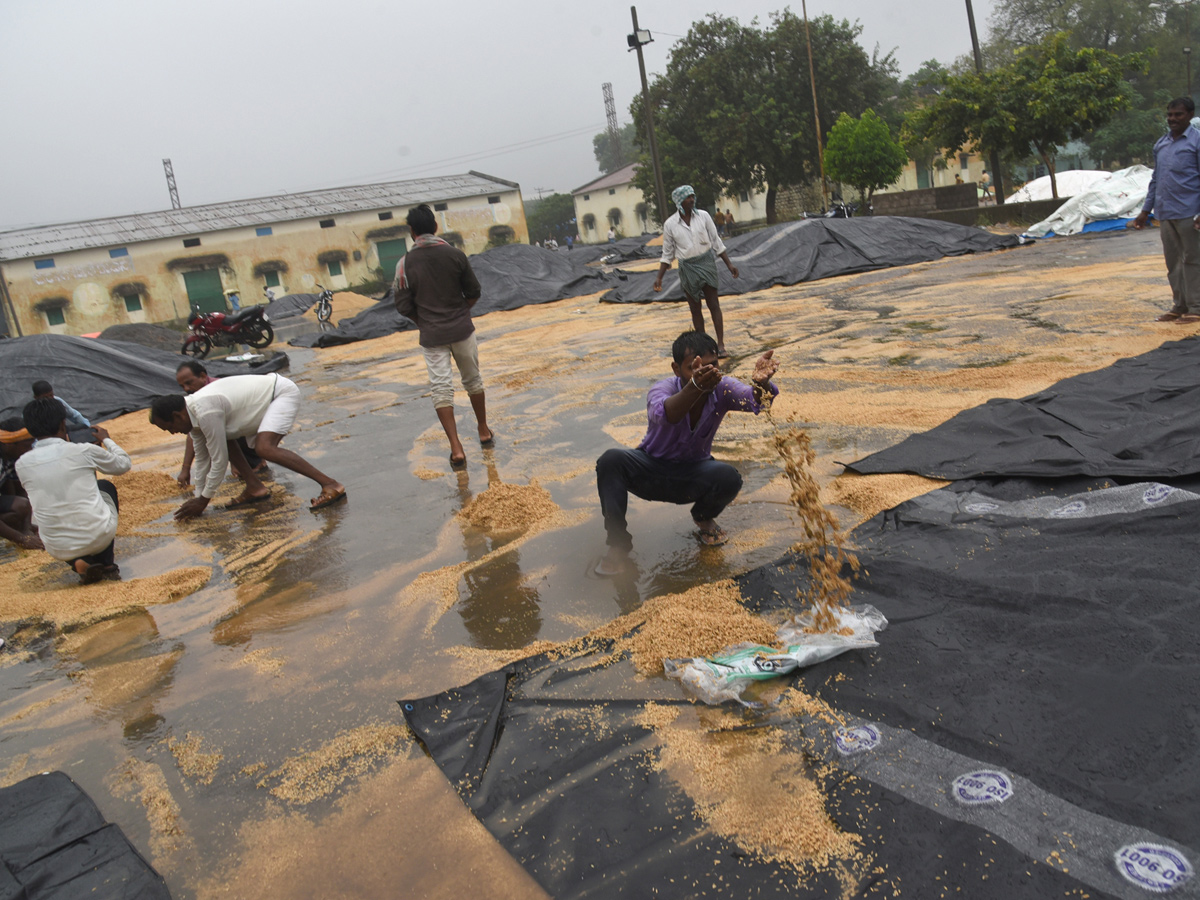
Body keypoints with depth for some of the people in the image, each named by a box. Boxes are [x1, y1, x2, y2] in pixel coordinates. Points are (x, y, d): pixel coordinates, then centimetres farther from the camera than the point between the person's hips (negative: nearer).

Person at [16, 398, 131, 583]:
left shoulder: (22, 465, -3)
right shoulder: (84, 451, -11)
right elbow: (124, 464, 8)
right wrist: (106, 440, 24)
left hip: (59, 550, 2)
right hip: (99, 536, -2)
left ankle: (80, 562, 9)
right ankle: (106, 562, 21)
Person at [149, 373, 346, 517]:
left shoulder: (206, 411, -26)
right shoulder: (193, 412, 4)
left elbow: (219, 460, -19)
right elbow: (202, 459, 15)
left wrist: (203, 500, -8)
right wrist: (197, 498, 18)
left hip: (282, 392, -10)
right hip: (268, 393, 10)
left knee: (264, 447, -28)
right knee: (224, 439, 9)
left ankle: (331, 485, -30)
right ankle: (255, 488, 11)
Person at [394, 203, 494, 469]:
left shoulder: (406, 263, -8)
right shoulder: (454, 254, -5)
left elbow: (404, 306, -4)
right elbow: (474, 292, 2)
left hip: (431, 336, -1)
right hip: (462, 330, 2)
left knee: (441, 389, 2)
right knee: (473, 380, 19)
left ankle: (456, 449, -4)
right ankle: (484, 432, 33)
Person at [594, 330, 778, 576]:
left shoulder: (722, 389, -17)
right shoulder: (663, 389, -26)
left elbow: (755, 400, -37)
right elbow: (664, 413, -51)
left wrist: (761, 384, -62)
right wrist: (695, 387, -71)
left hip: (693, 474, 2)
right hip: (651, 469, -2)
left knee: (729, 478, -31)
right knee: (610, 460, -31)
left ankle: (704, 517, 6)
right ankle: (619, 544, -16)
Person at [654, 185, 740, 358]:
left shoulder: (703, 216, 0)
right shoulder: (670, 224, -2)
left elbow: (716, 242, 6)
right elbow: (667, 253, 5)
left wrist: (729, 264, 2)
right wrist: (659, 277, -1)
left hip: (706, 263, 0)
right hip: (687, 267, 0)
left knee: (713, 304, -3)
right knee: (695, 308, 6)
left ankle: (720, 344, -2)